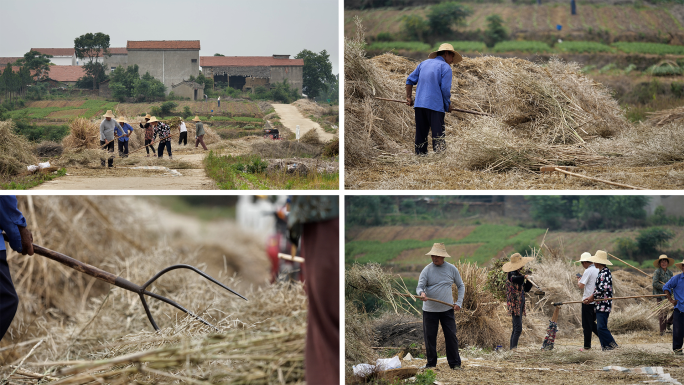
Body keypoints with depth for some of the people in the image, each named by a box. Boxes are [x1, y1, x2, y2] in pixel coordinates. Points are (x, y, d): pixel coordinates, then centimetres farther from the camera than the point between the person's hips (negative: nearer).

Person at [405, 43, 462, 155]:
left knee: (421, 133, 11)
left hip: (419, 104, 6)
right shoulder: (445, 67, -3)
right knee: (438, 134, -5)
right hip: (435, 106, -6)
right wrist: (448, 105, 3)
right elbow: (445, 89, -10)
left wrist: (409, 97, 20)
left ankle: (420, 155, 14)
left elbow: (410, 80, 17)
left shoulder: (424, 63, 18)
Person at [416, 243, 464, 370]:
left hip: (447, 309, 0)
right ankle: (431, 363, 13)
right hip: (430, 310, 0)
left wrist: (459, 302, 2)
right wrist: (421, 293, -31)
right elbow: (419, 287, -7)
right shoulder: (427, 270, -2)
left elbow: (461, 286, 13)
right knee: (429, 337, 2)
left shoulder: (452, 269, 2)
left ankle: (455, 363, 6)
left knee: (451, 336, -2)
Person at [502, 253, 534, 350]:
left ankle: (512, 349, 12)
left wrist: (529, 281, 4)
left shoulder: (519, 274, 17)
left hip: (520, 304, 10)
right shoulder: (512, 274, -11)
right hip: (515, 304, -10)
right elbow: (513, 279, -37)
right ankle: (514, 347, -20)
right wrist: (524, 277, -36)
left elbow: (526, 289, 19)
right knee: (518, 328, -17)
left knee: (516, 329, 10)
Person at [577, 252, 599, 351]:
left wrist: (578, 280, 3)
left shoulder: (588, 271, -15)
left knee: (587, 325, 1)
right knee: (591, 323, 19)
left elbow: (581, 286, -17)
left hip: (588, 302, -8)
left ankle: (587, 346, 6)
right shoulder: (598, 270, 9)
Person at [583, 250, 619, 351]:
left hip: (603, 305, -11)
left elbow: (603, 288, -22)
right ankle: (606, 347, 11)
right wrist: (591, 298, 11)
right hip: (600, 305, 11)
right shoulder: (601, 272, 18)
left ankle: (612, 345, -12)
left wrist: (593, 296, -10)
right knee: (600, 328, 10)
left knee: (601, 327, -14)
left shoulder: (605, 272, -13)